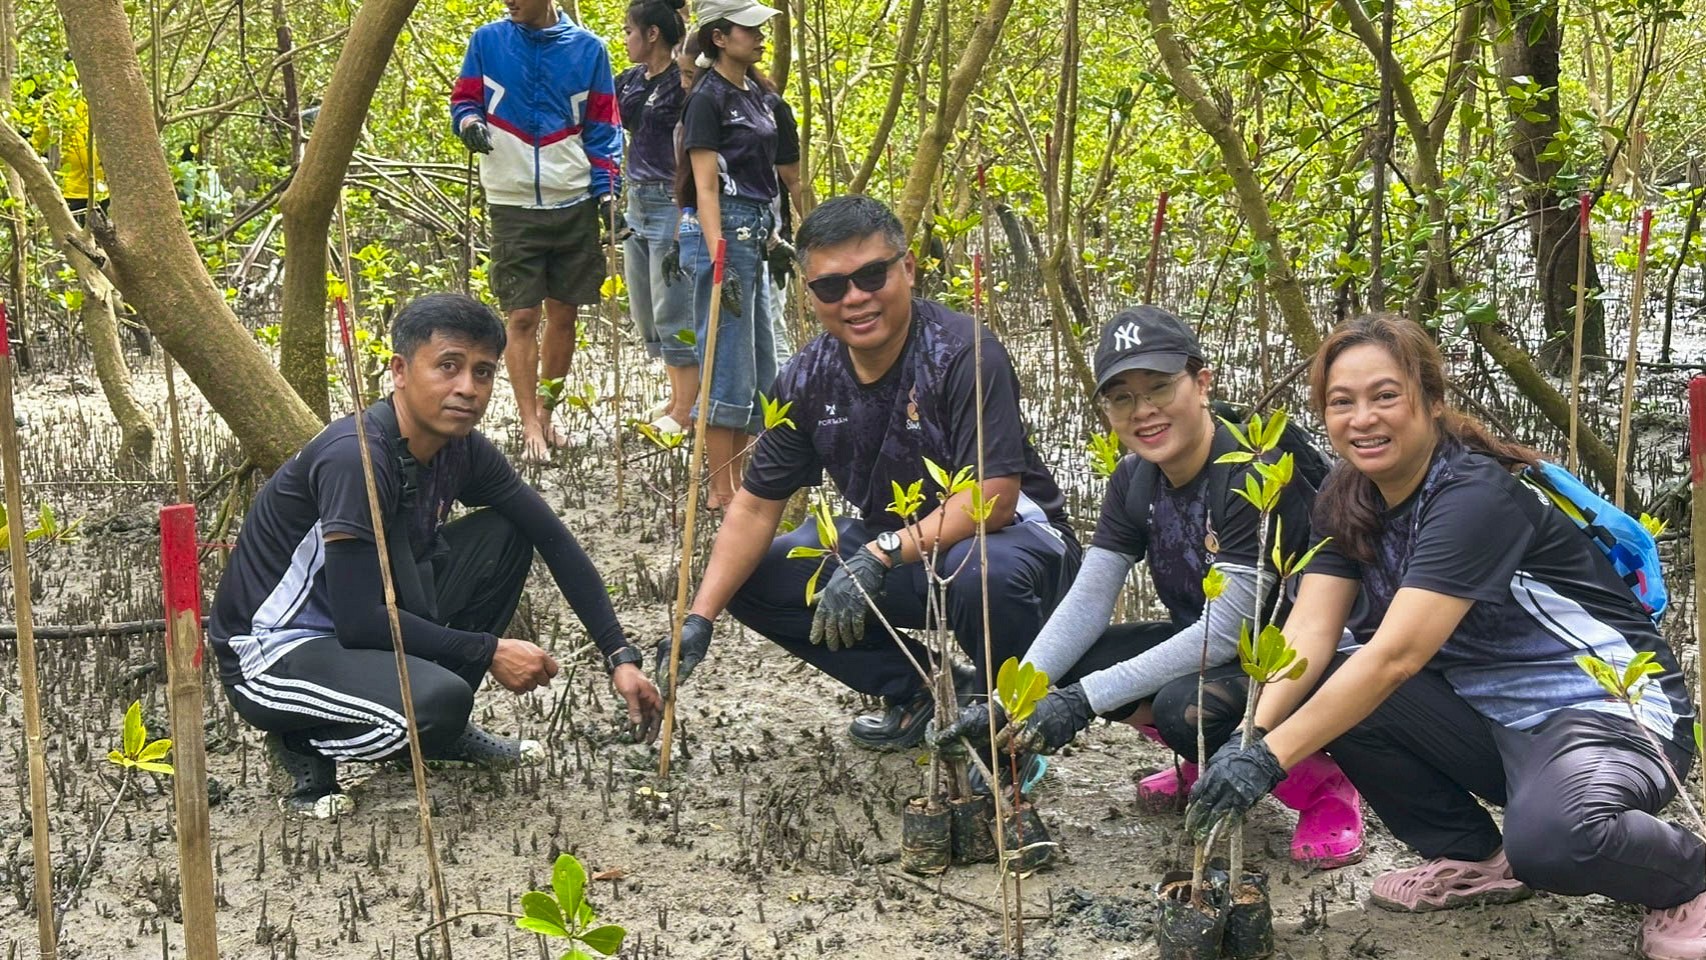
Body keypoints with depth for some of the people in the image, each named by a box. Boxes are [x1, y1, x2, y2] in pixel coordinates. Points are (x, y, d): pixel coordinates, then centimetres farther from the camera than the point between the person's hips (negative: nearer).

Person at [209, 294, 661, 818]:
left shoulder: (460, 450, -3)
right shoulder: (356, 458, -27)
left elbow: (555, 542, 5)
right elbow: (360, 621, -29)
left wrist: (620, 656, -2)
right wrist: (488, 652, -20)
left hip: (363, 624, 8)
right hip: (272, 656, -8)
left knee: (506, 534, 0)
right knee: (438, 700, -34)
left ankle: (443, 728, 8)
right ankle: (308, 744, -3)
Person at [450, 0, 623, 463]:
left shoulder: (587, 48, 1)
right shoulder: (488, 40, 0)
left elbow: (603, 129, 5)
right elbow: (464, 100, 7)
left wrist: (608, 190, -4)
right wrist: (470, 121, -16)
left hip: (575, 204, 1)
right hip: (513, 205, -1)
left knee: (564, 315, 9)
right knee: (522, 317, -3)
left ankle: (547, 412, 25)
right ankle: (531, 426, 4)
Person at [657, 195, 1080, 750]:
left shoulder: (963, 354, -23)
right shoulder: (809, 380, -5)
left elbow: (993, 497, -30)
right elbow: (756, 505, -2)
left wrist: (880, 558, -38)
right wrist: (700, 620, -13)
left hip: (1001, 538, -7)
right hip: (882, 544, 7)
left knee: (984, 572, -40)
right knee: (751, 579, -4)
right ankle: (920, 692, 7)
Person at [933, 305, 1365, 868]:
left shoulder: (1253, 473, -25)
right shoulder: (1135, 482, -1)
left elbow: (1226, 630, -29)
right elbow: (1087, 601, -6)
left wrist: (1084, 699, -31)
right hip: (1202, 648, 8)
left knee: (1184, 706, -35)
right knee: (1070, 664, -11)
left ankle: (1321, 787, -8)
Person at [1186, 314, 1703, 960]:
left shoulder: (1477, 495, -24)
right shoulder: (1349, 500, 0)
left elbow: (1396, 655, -32)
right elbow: (1309, 633, -10)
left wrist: (1271, 759, -36)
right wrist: (1250, 737, -28)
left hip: (1608, 706, -8)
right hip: (1491, 713, 8)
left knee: (1549, 838, -38)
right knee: (1326, 689, -12)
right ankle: (1474, 859, 6)